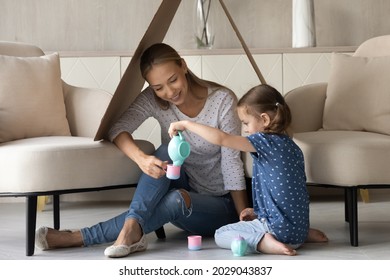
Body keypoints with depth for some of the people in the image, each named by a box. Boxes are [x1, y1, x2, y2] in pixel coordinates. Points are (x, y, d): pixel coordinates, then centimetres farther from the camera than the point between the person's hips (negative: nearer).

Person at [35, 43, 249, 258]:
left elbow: (232, 164, -16)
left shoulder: (223, 100, -17)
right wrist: (141, 158, -42)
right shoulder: (153, 99, -9)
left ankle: (82, 238, -34)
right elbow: (117, 129, -22)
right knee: (167, 152, -26)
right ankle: (132, 230, -37)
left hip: (222, 207, -3)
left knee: (176, 200, -34)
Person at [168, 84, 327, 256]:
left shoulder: (265, 142, -15)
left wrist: (186, 124, -13)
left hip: (279, 227, -8)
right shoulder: (292, 146, 10)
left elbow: (221, 139, -22)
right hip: (299, 227, 8)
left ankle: (261, 242, -16)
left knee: (221, 235, 6)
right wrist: (258, 212, 17)